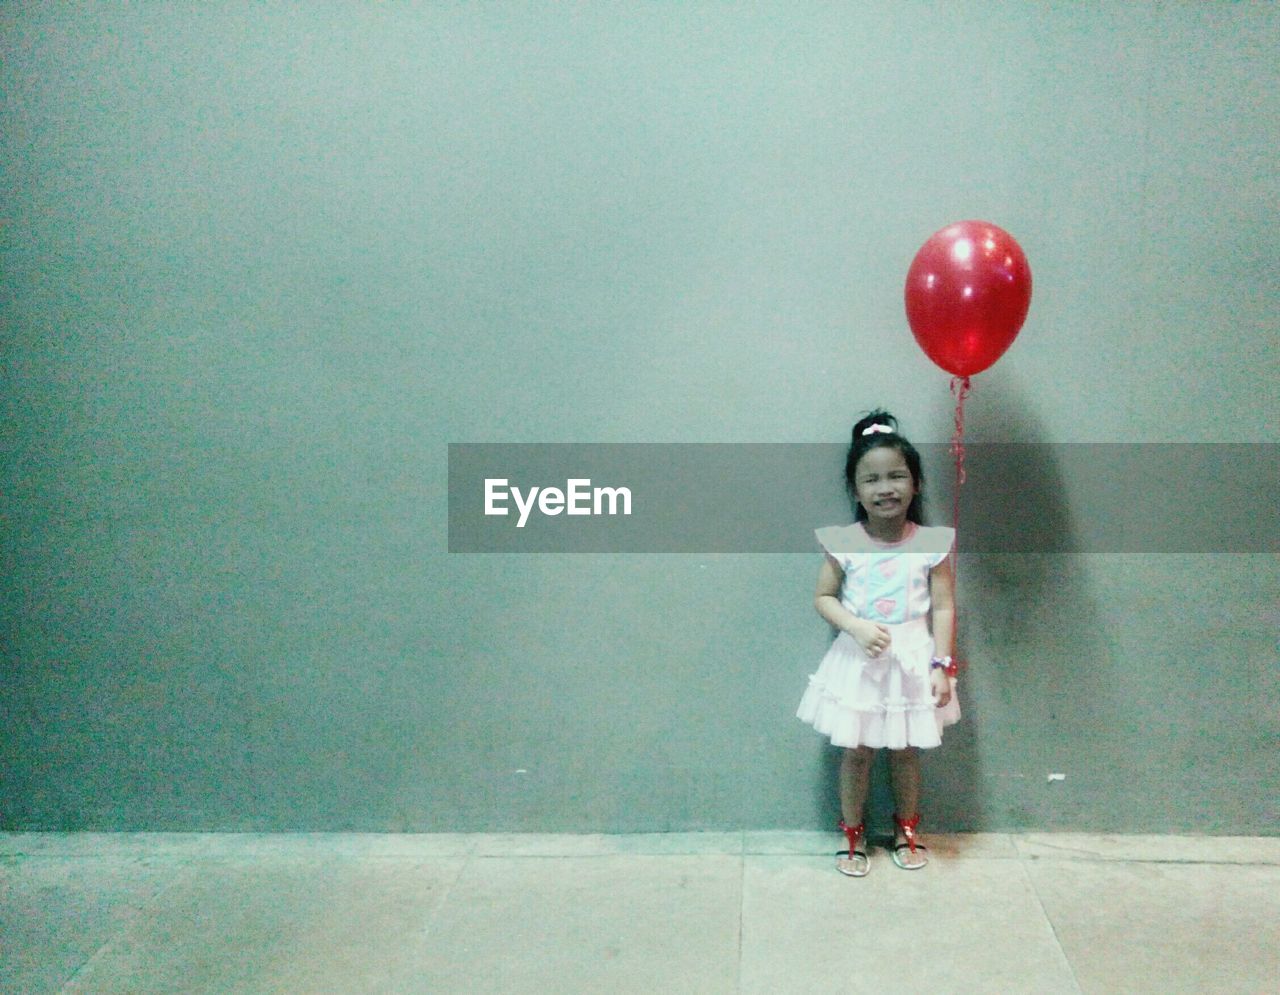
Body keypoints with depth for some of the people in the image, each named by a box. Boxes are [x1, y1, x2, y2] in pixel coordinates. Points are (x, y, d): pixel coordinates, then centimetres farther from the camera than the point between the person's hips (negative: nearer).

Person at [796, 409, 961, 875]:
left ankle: (906, 830, 36)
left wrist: (941, 665, -9)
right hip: (859, 660, 0)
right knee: (856, 751, 10)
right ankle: (853, 834, 28)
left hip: (912, 660, 0)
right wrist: (857, 627, -17)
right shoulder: (843, 543, -8)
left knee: (906, 751, 15)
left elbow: (943, 606, -5)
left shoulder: (932, 543, -8)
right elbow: (824, 597, -1)